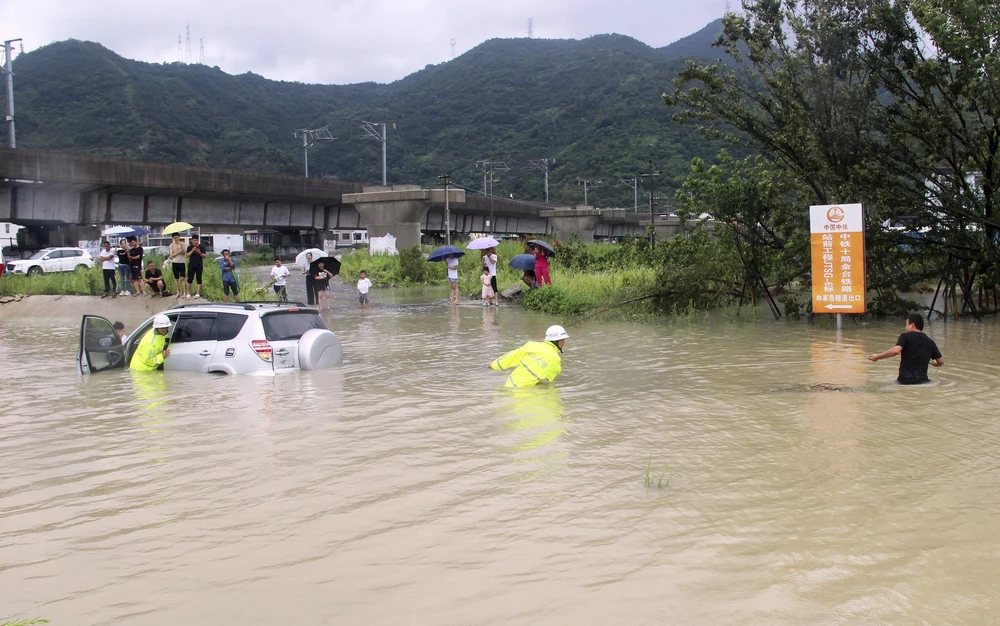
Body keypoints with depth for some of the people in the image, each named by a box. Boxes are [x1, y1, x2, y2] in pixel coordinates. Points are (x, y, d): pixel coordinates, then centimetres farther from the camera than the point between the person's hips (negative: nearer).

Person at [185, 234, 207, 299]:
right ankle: (188, 293, 7)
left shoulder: (201, 247, 3)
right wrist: (192, 251, -17)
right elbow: (187, 255, -3)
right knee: (190, 279, -1)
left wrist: (199, 253, -16)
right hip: (191, 265, 0)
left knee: (199, 279, 2)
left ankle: (198, 293, 8)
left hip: (199, 265, 0)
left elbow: (204, 256, 2)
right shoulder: (190, 247, 4)